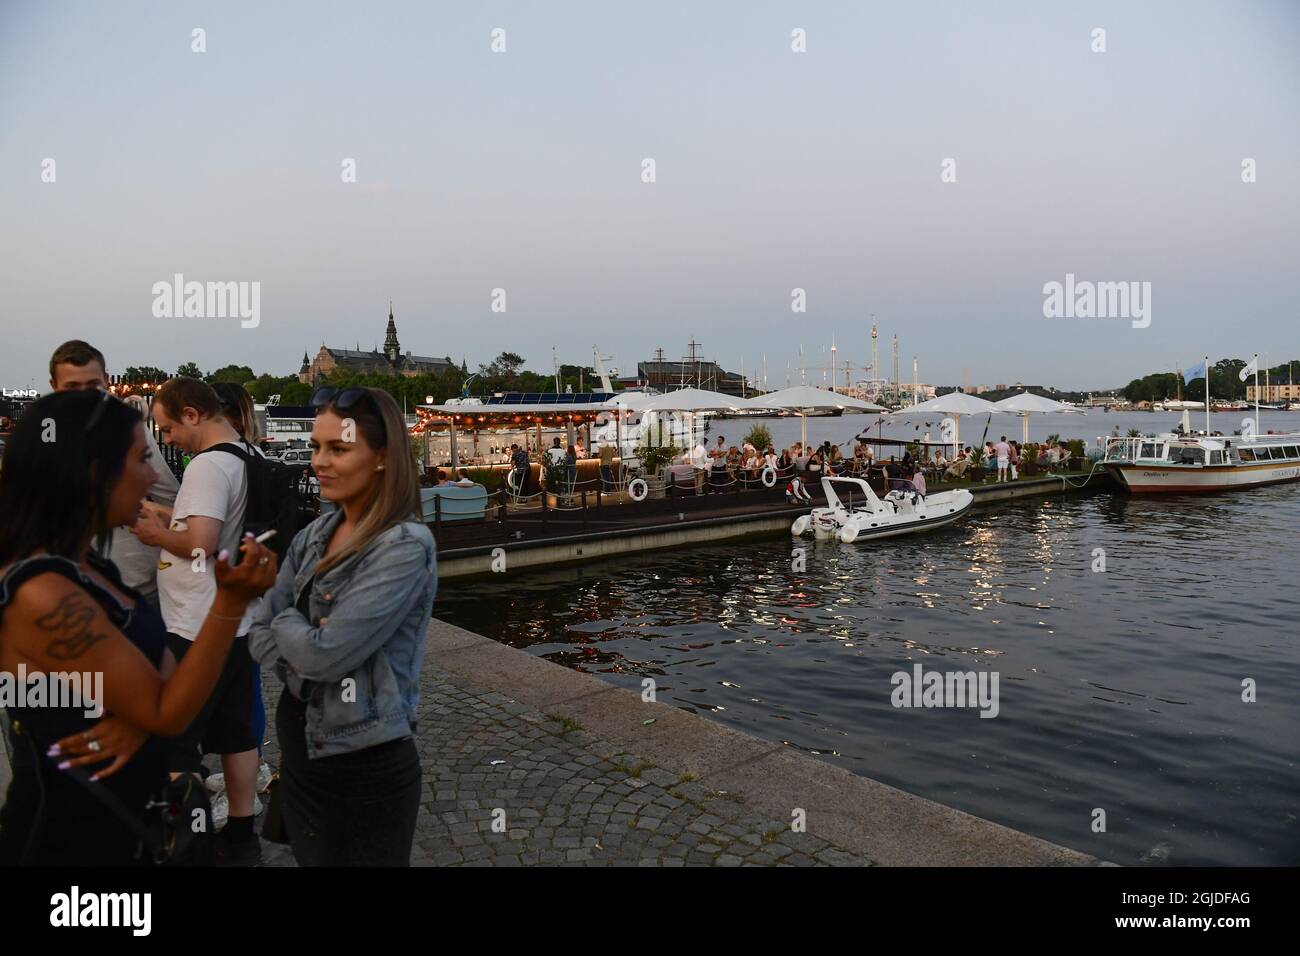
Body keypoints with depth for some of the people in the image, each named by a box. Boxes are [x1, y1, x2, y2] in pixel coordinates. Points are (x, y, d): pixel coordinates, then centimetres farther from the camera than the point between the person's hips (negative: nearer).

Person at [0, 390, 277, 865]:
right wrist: (231, 601, -30)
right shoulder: (43, 596, -27)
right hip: (70, 835, -8)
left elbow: (154, 663, 5)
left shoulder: (86, 566, 0)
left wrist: (138, 718, -16)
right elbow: (168, 713, -23)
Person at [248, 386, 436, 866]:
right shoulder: (314, 535, 2)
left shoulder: (406, 547, -22)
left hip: (365, 768, -7)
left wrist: (286, 621, -6)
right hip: (298, 751, 7)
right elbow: (260, 634, 4)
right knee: (311, 860, 25)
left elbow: (325, 654, -25)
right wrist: (304, 642, -14)